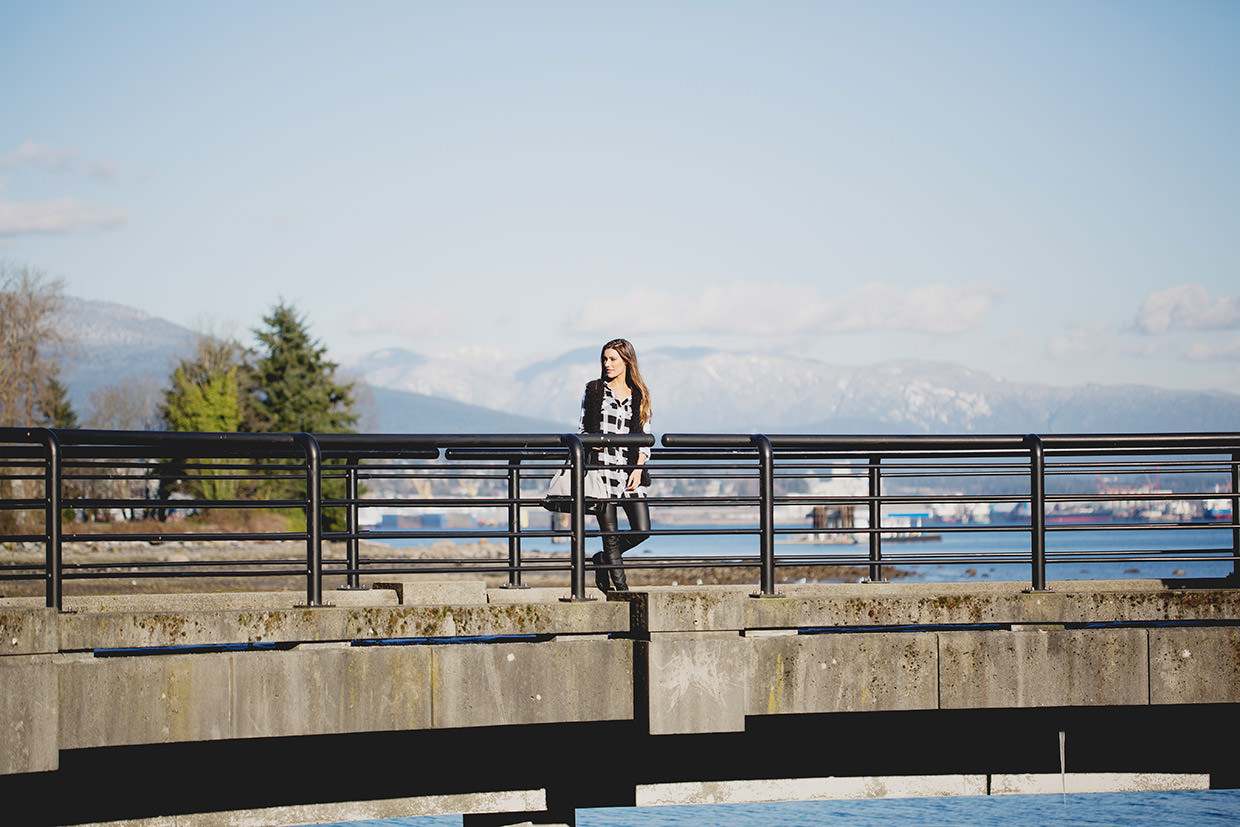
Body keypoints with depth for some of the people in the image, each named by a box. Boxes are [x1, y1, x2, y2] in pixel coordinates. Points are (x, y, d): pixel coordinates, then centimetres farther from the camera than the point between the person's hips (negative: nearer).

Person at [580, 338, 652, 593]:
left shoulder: (639, 395, 11)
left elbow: (645, 437, 9)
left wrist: (639, 469, -3)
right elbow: (583, 427, 14)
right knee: (610, 534, -4)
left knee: (642, 530, -7)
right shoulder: (594, 389, 9)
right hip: (602, 466, -2)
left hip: (630, 469, 2)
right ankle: (620, 588, 4)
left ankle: (603, 560, 18)